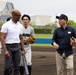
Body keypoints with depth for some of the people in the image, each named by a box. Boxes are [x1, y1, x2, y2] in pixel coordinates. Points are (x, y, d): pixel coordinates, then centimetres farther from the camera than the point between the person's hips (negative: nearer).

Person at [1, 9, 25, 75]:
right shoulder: (6, 25, -7)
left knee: (17, 67, 5)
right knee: (8, 67, -8)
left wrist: (22, 49, 10)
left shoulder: (20, 26, 10)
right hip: (9, 47, -5)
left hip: (17, 47, 5)